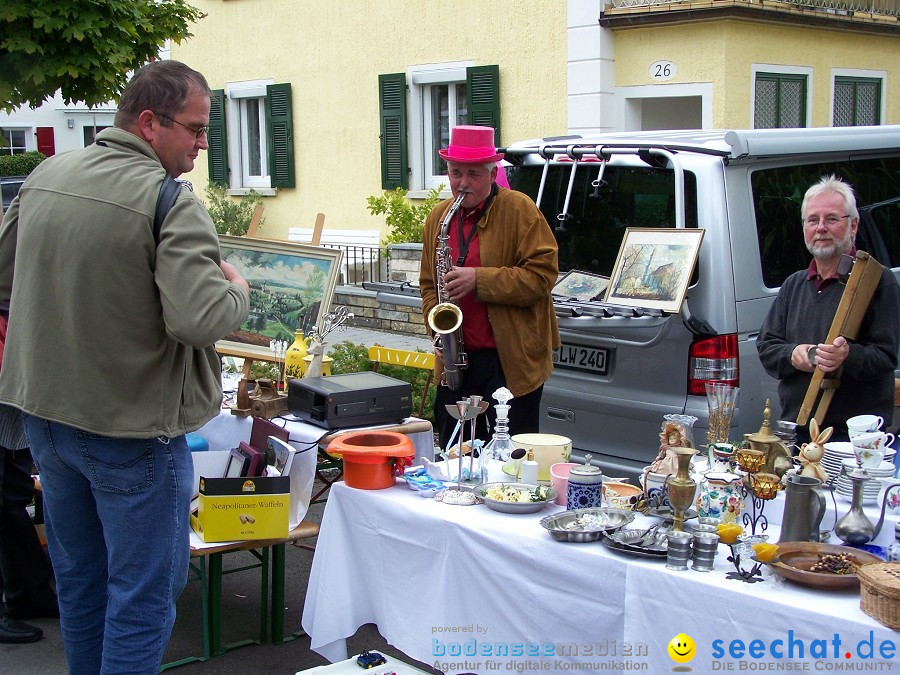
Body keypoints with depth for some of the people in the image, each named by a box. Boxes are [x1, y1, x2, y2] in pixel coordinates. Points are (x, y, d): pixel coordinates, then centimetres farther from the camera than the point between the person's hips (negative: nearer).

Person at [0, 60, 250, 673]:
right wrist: (238, 291, -9)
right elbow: (200, 320, -29)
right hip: (131, 427, -7)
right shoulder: (172, 202, -20)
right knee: (144, 594, 6)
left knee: (78, 578, 22)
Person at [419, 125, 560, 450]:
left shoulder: (519, 210, -6)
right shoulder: (438, 217, 11)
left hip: (512, 361, -5)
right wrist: (438, 326, 2)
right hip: (455, 359, 5)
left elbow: (542, 275, -13)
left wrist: (479, 279, -21)